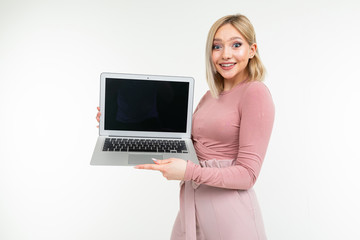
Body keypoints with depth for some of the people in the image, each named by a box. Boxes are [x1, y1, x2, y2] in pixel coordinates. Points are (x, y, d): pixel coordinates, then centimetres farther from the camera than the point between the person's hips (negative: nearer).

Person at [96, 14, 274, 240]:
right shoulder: (210, 96, 10)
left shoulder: (255, 92, -13)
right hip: (192, 203, 7)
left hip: (229, 210, -6)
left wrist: (190, 172, -28)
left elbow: (247, 174, -15)